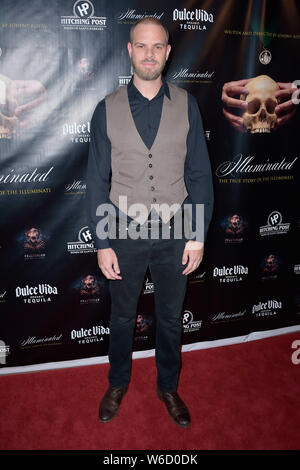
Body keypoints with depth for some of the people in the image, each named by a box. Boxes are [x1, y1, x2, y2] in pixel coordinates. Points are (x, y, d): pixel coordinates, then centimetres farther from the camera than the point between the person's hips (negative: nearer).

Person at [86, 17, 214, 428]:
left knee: (170, 317, 17)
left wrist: (198, 235, -5)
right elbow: (97, 181, -3)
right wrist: (102, 244, -6)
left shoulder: (186, 105, -3)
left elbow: (199, 174, -1)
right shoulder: (107, 109, -5)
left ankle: (168, 386, 40)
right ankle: (118, 383, 42)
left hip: (175, 232, 1)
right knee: (122, 316, 17)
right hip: (125, 233, 0)